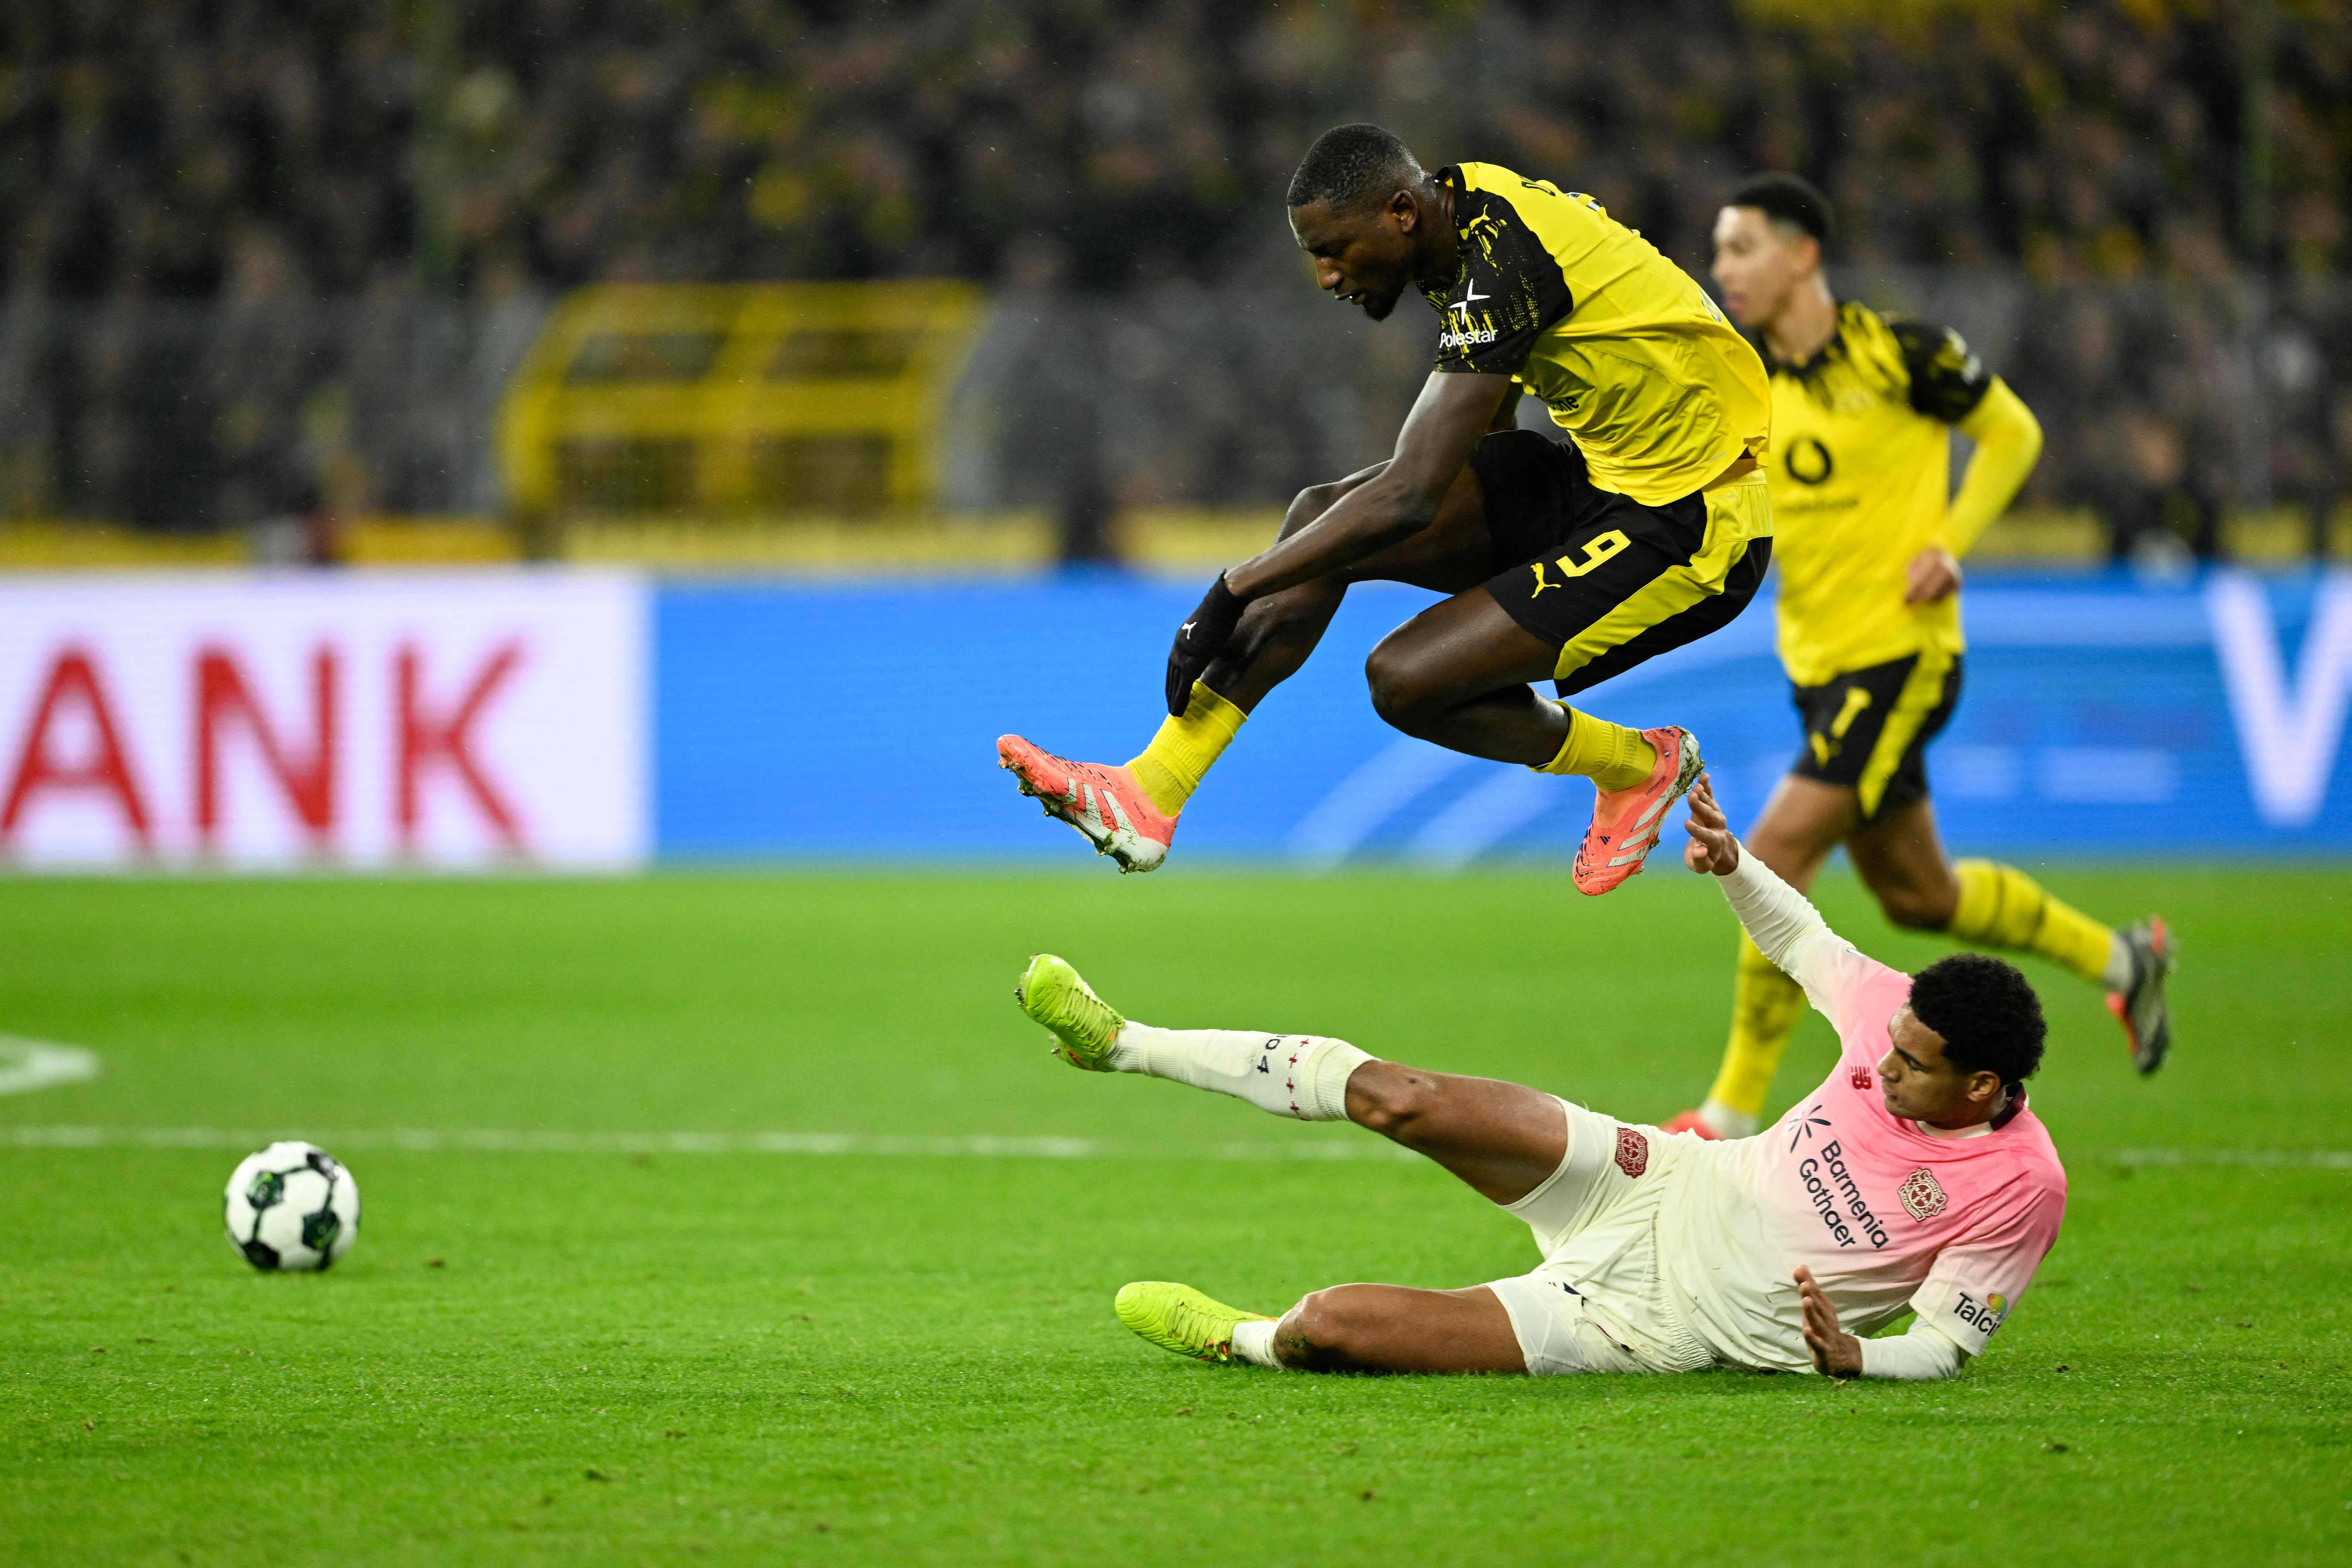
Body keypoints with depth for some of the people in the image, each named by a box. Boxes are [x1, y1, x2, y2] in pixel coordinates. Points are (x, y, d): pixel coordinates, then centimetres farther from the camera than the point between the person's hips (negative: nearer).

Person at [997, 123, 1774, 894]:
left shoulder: (1500, 271, -26)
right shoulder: (1460, 200, 3)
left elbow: (1410, 499, -29)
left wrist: (1235, 591, -24)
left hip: (1689, 531, -10)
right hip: (1598, 475, 10)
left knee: (1406, 680, -17)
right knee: (1322, 513, -2)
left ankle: (1640, 765, 9)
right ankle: (1149, 792, -3)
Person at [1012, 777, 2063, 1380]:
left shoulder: (2022, 1187, -22)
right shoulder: (1896, 1016, -7)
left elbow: (1947, 1342, -15)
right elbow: (1801, 941, 13)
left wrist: (1853, 1359, -35)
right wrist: (1732, 865, -5)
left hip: (1652, 1314, -5)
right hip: (1661, 1189, 5)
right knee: (1402, 1099, -14)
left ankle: (1244, 1342, 21)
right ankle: (1126, 1044, 3)